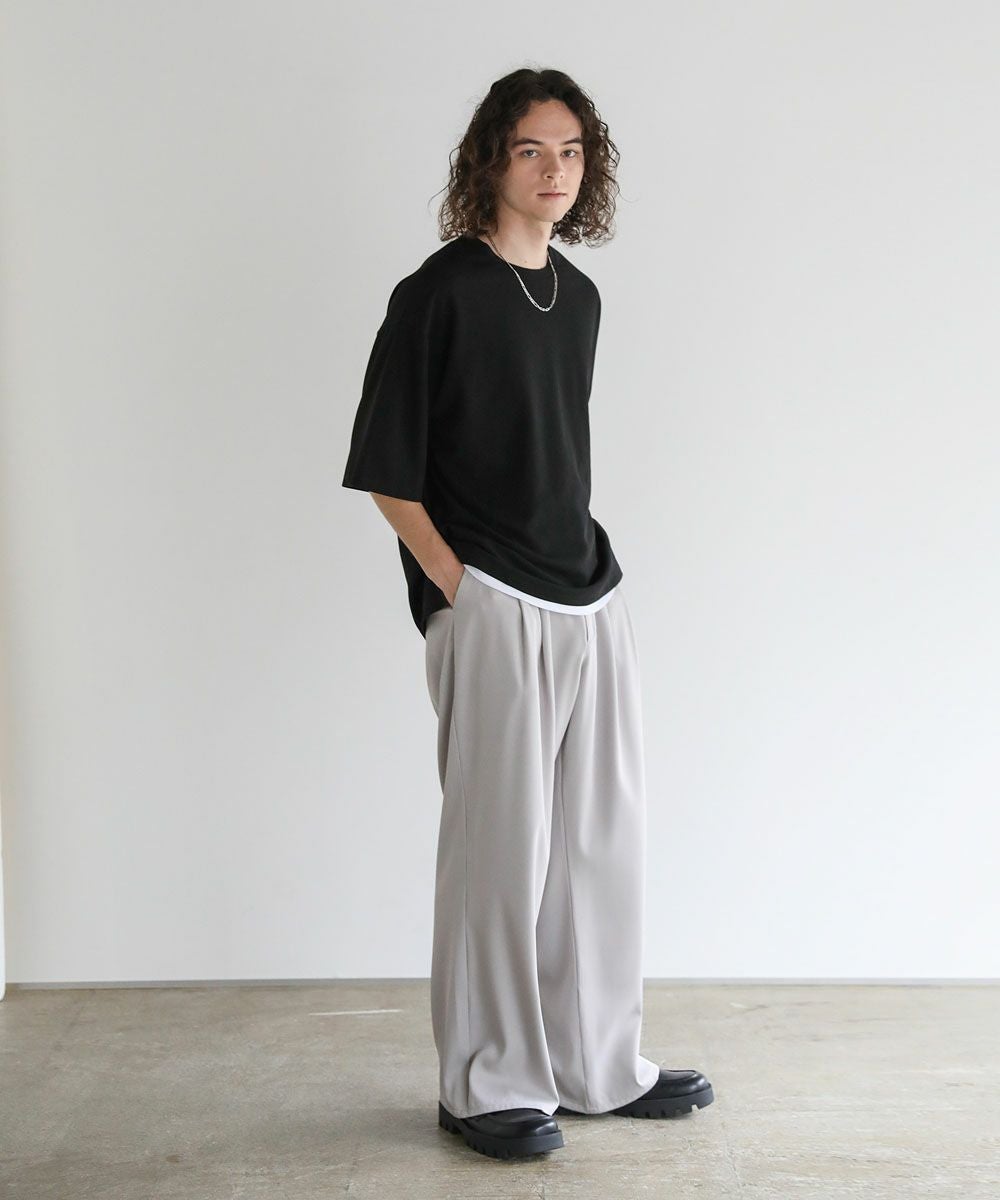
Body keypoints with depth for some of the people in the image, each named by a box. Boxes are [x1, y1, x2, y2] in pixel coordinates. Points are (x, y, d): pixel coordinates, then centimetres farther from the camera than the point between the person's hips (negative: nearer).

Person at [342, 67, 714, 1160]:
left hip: (590, 599, 7)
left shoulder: (580, 297, 13)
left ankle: (598, 1066, 27)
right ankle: (486, 1087, 16)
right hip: (490, 611, -7)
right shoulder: (440, 292, -7)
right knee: (502, 846, 0)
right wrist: (454, 584, -10)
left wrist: (586, 566, 12)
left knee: (603, 837, 12)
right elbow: (384, 467, -7)